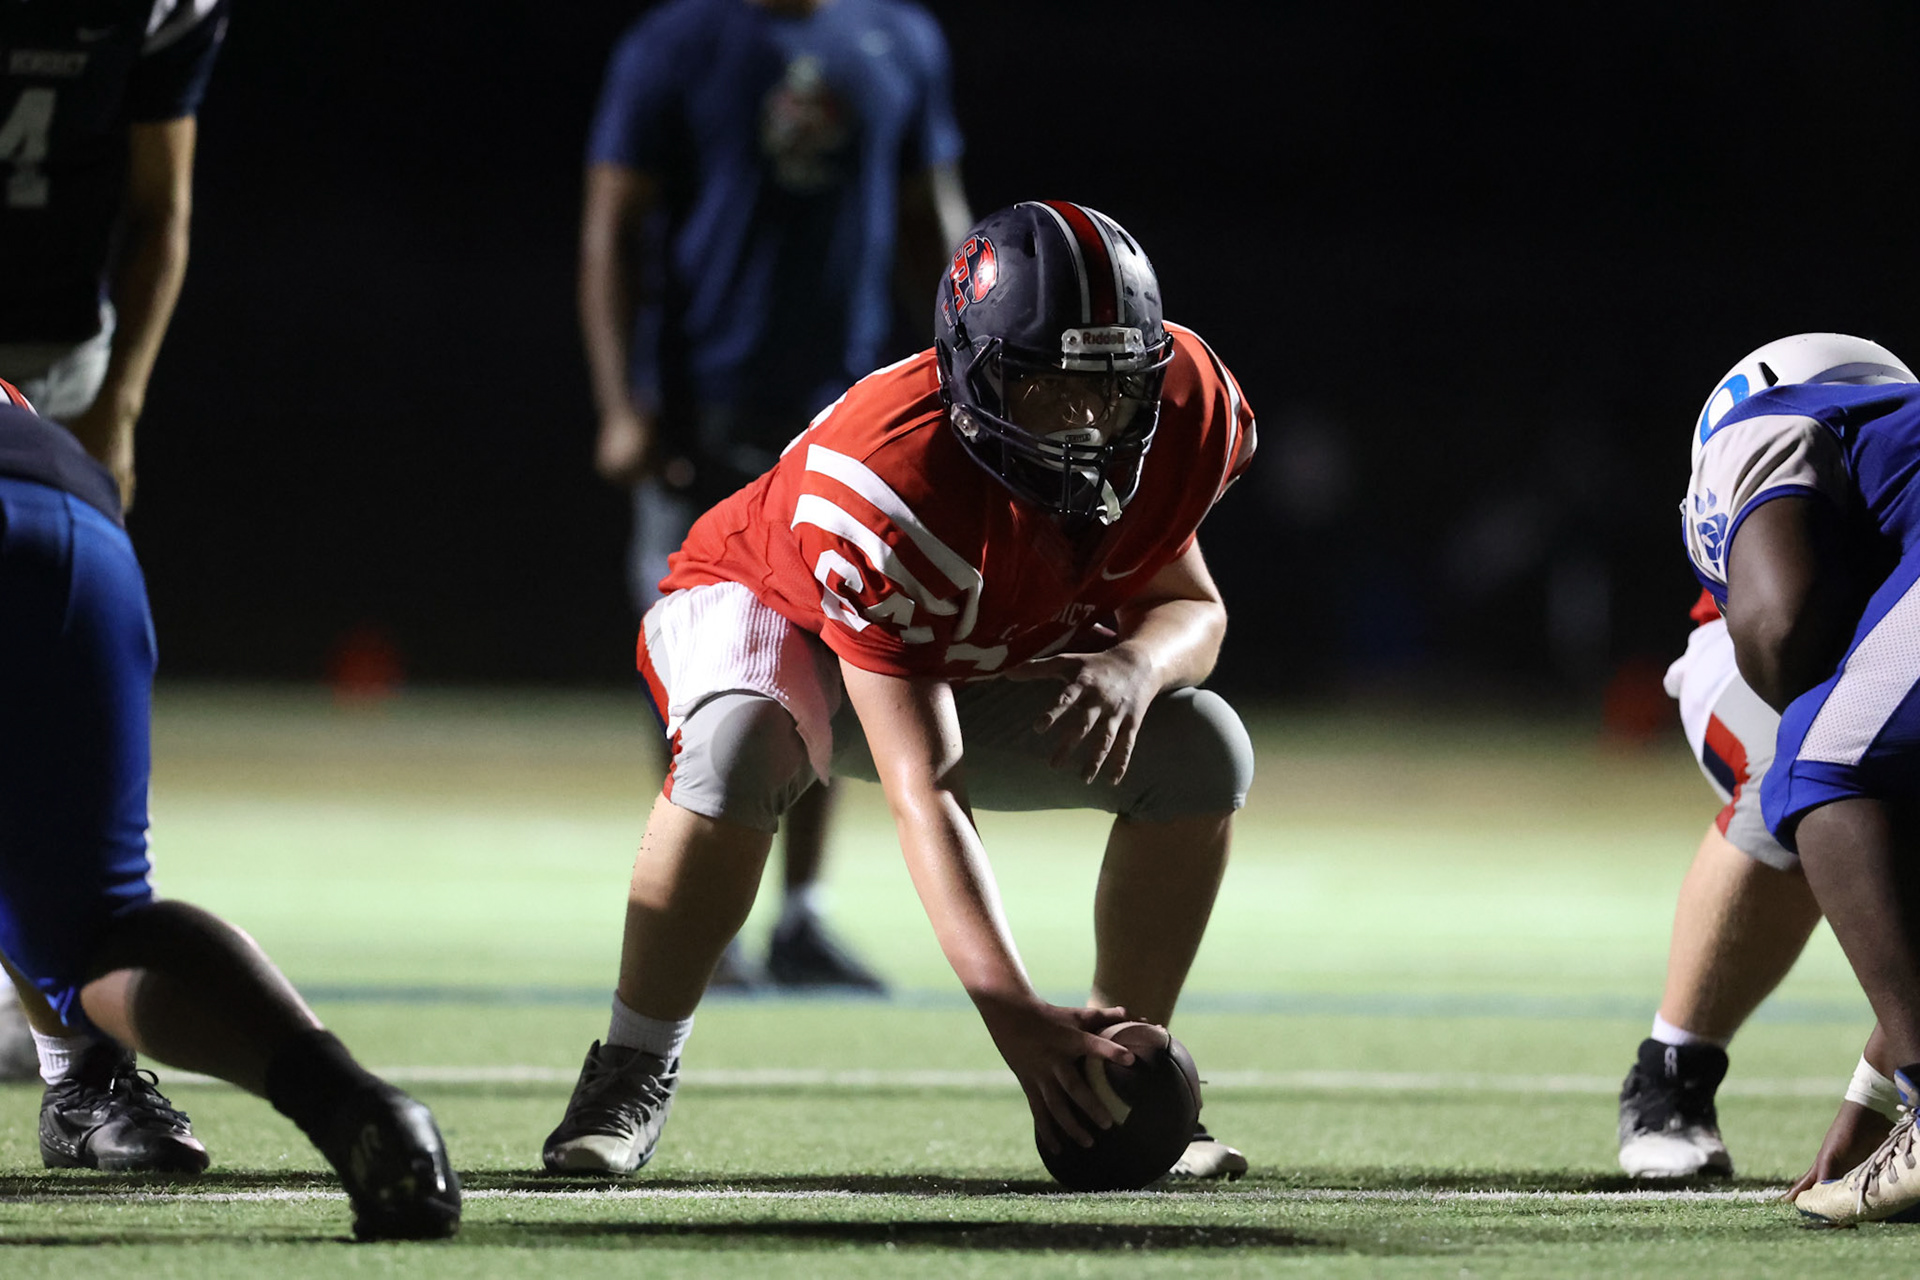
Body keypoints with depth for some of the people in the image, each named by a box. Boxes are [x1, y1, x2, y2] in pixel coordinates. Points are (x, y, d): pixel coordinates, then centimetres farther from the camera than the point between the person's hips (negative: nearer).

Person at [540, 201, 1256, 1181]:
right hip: (775, 616, -6)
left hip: (985, 664, 6)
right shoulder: (887, 484, -42)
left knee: (1201, 751, -17)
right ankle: (630, 1077, -21)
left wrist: (1137, 663, -35)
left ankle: (1121, 1077, 0)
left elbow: (1189, 605, -7)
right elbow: (922, 793, -44)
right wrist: (1011, 1014, -53)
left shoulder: (1175, 410, -25)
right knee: (739, 749, -40)